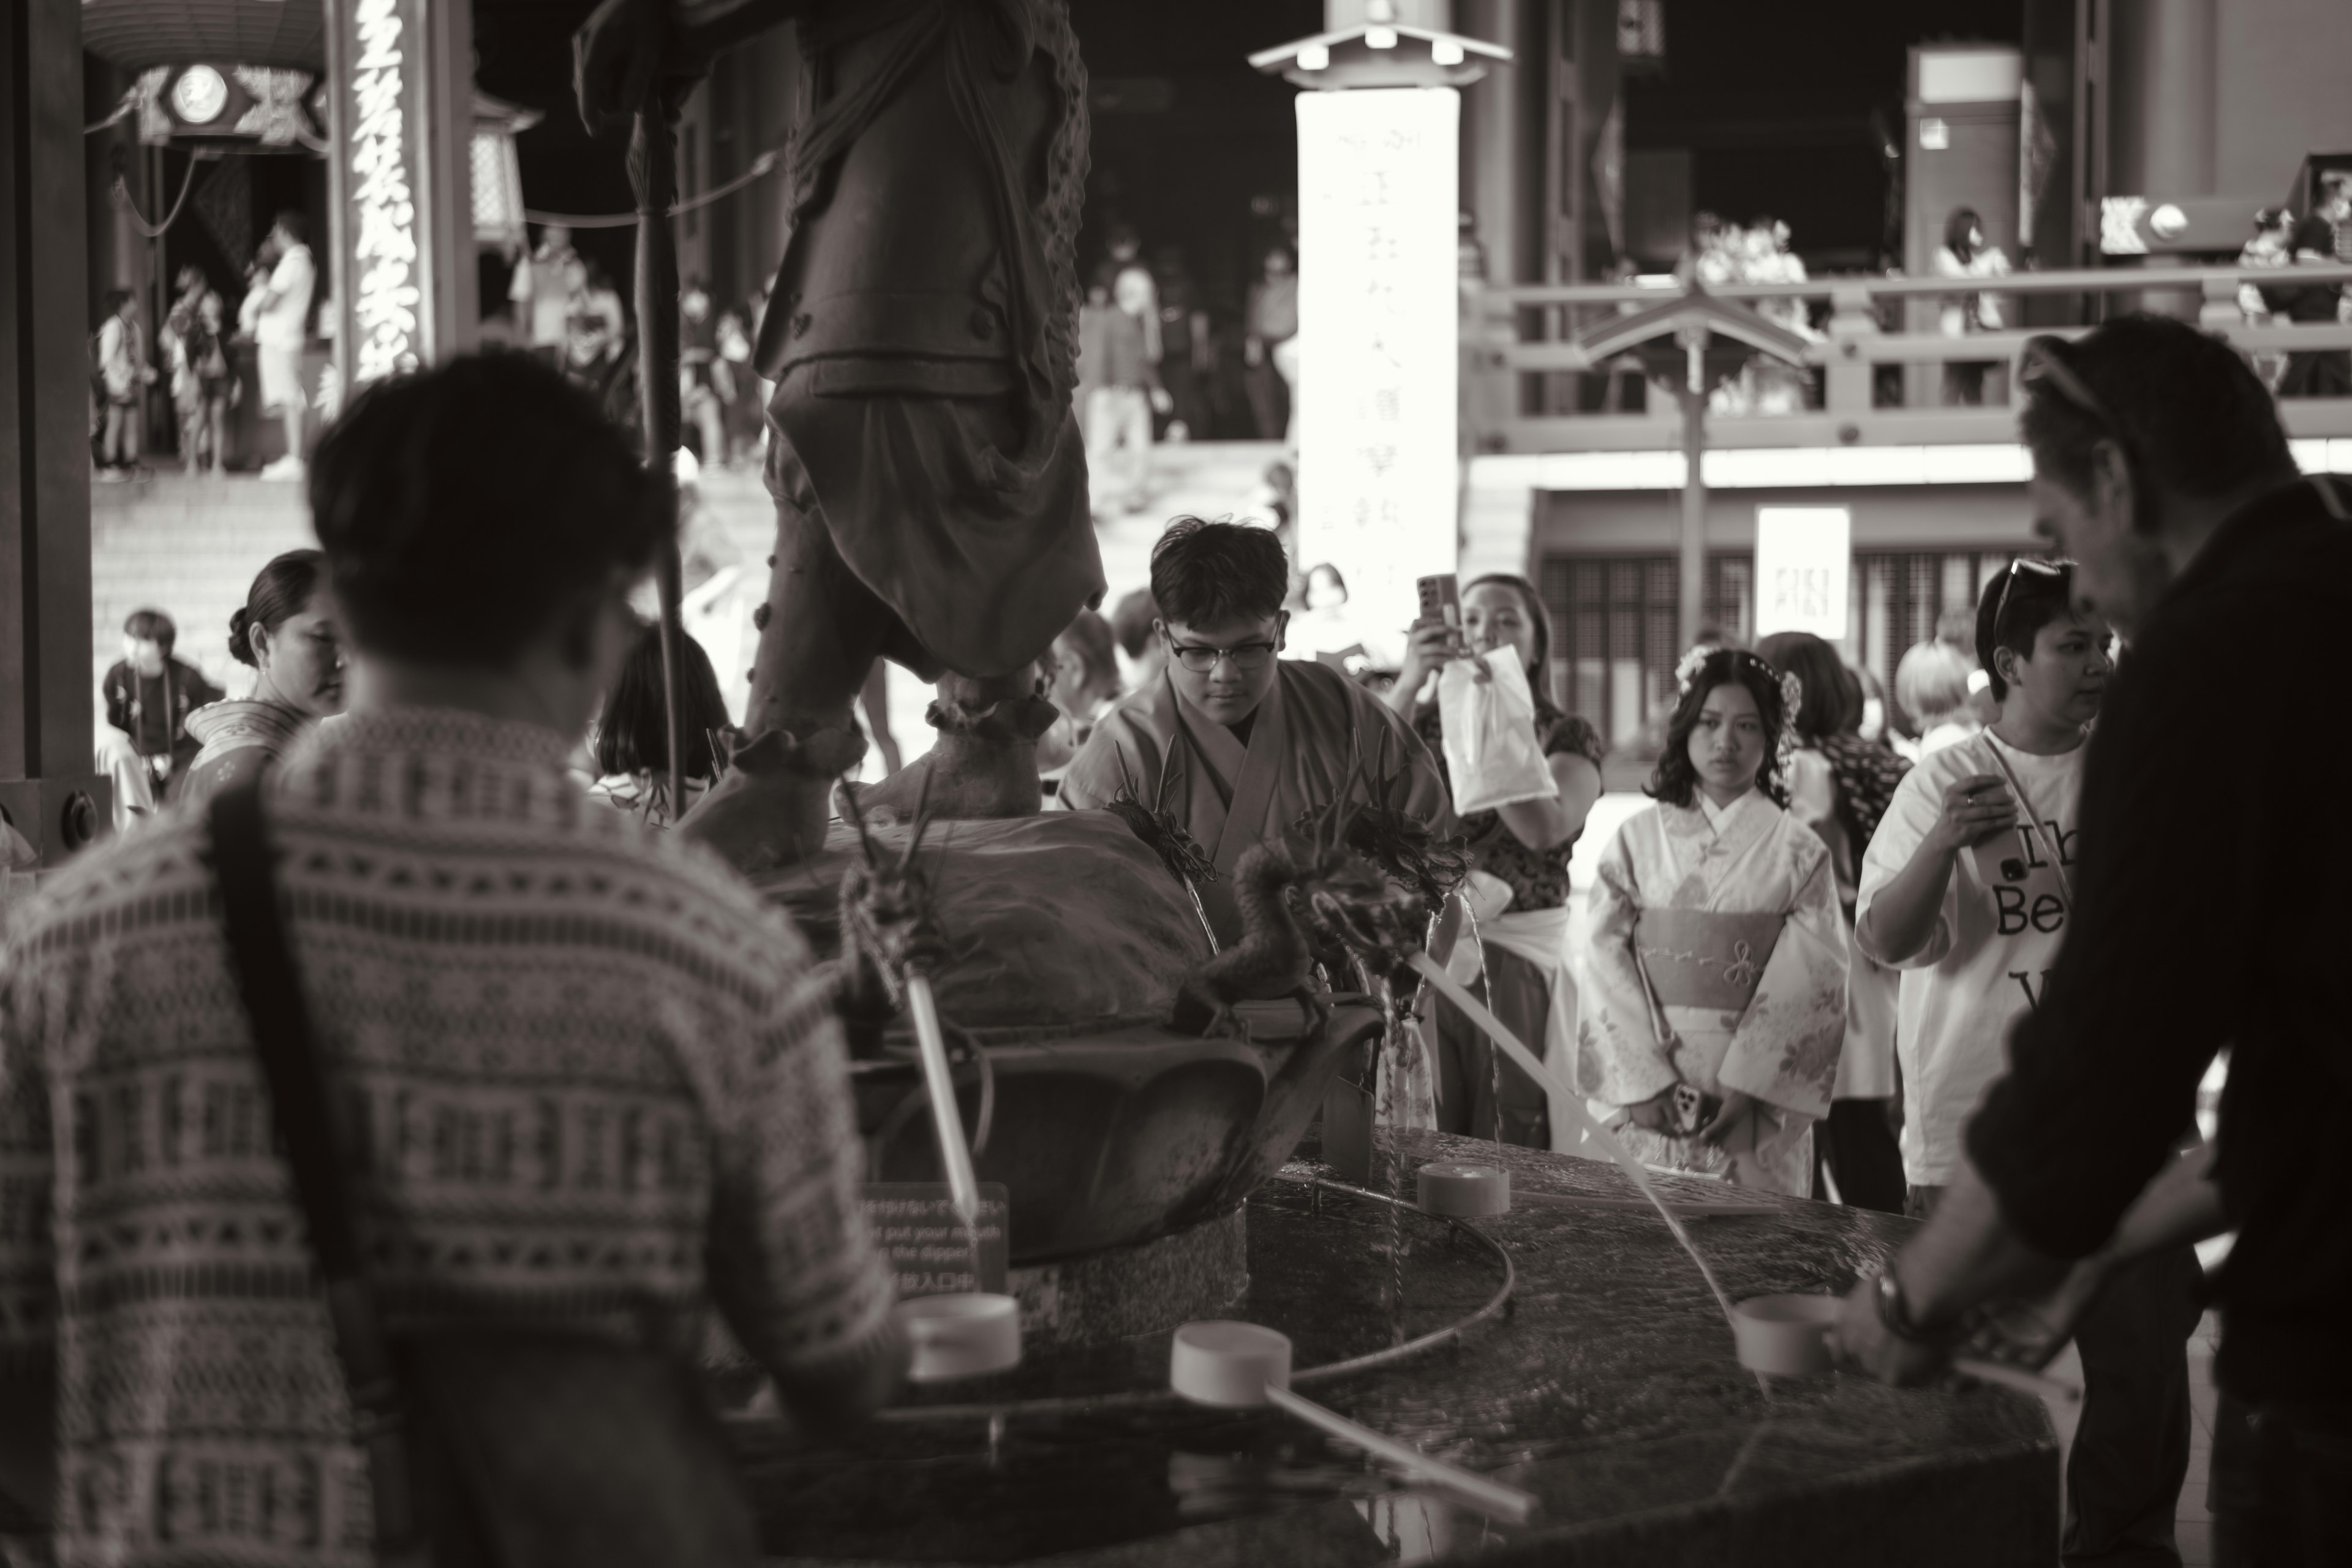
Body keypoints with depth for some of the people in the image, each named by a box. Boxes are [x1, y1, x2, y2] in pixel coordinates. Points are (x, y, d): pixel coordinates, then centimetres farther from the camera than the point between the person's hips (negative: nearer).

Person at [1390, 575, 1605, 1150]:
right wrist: (1409, 685, -20)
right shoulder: (1426, 721, 12)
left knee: (1512, 1155, -1)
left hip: (1518, 959, -2)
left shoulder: (1568, 737, 5)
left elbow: (1545, 828, -16)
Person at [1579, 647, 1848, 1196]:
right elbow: (1607, 964, 0)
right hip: (1651, 1101, 1)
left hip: (1757, 1106, -1)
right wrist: (1643, 1083, -9)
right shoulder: (1638, 838, 4)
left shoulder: (1798, 850, 2)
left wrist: (1748, 1087, -13)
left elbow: (1809, 985, -4)